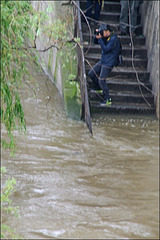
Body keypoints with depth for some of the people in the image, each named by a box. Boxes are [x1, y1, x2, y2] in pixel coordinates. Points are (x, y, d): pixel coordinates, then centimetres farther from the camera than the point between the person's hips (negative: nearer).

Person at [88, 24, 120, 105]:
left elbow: (106, 49, -25)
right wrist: (97, 36, -7)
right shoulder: (105, 37, 6)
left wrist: (100, 39, -24)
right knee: (91, 74, 15)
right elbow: (95, 42, 14)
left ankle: (107, 100, -3)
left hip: (108, 63, -9)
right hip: (102, 61, 9)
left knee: (101, 80, -12)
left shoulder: (113, 38, -21)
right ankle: (98, 88, 37)